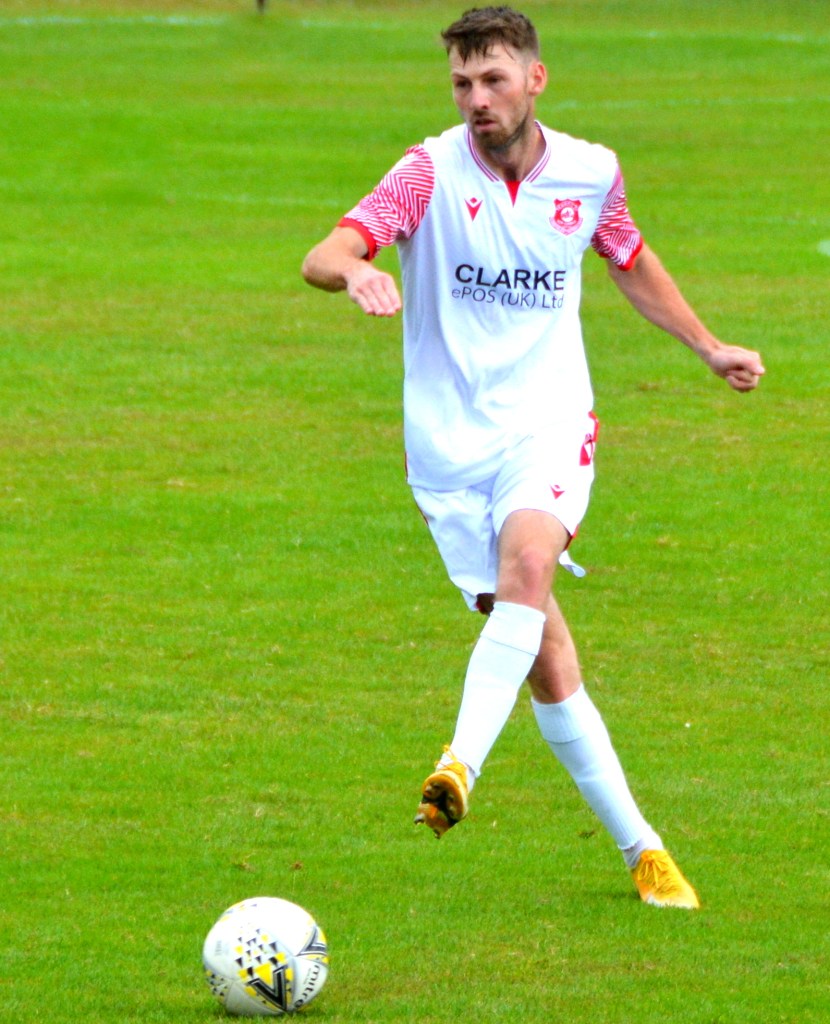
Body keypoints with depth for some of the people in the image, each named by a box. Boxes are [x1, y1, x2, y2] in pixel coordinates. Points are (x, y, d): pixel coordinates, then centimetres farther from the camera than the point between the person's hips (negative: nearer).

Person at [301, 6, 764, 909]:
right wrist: (352, 270, -44)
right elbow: (322, 257, -21)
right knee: (544, 657, -2)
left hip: (548, 424, 1)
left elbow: (631, 263, 24)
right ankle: (639, 849, 8)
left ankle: (461, 767, -42)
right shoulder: (431, 173, -8)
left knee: (527, 561, -32)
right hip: (450, 438, -1)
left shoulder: (589, 174, 2)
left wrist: (709, 348, 26)